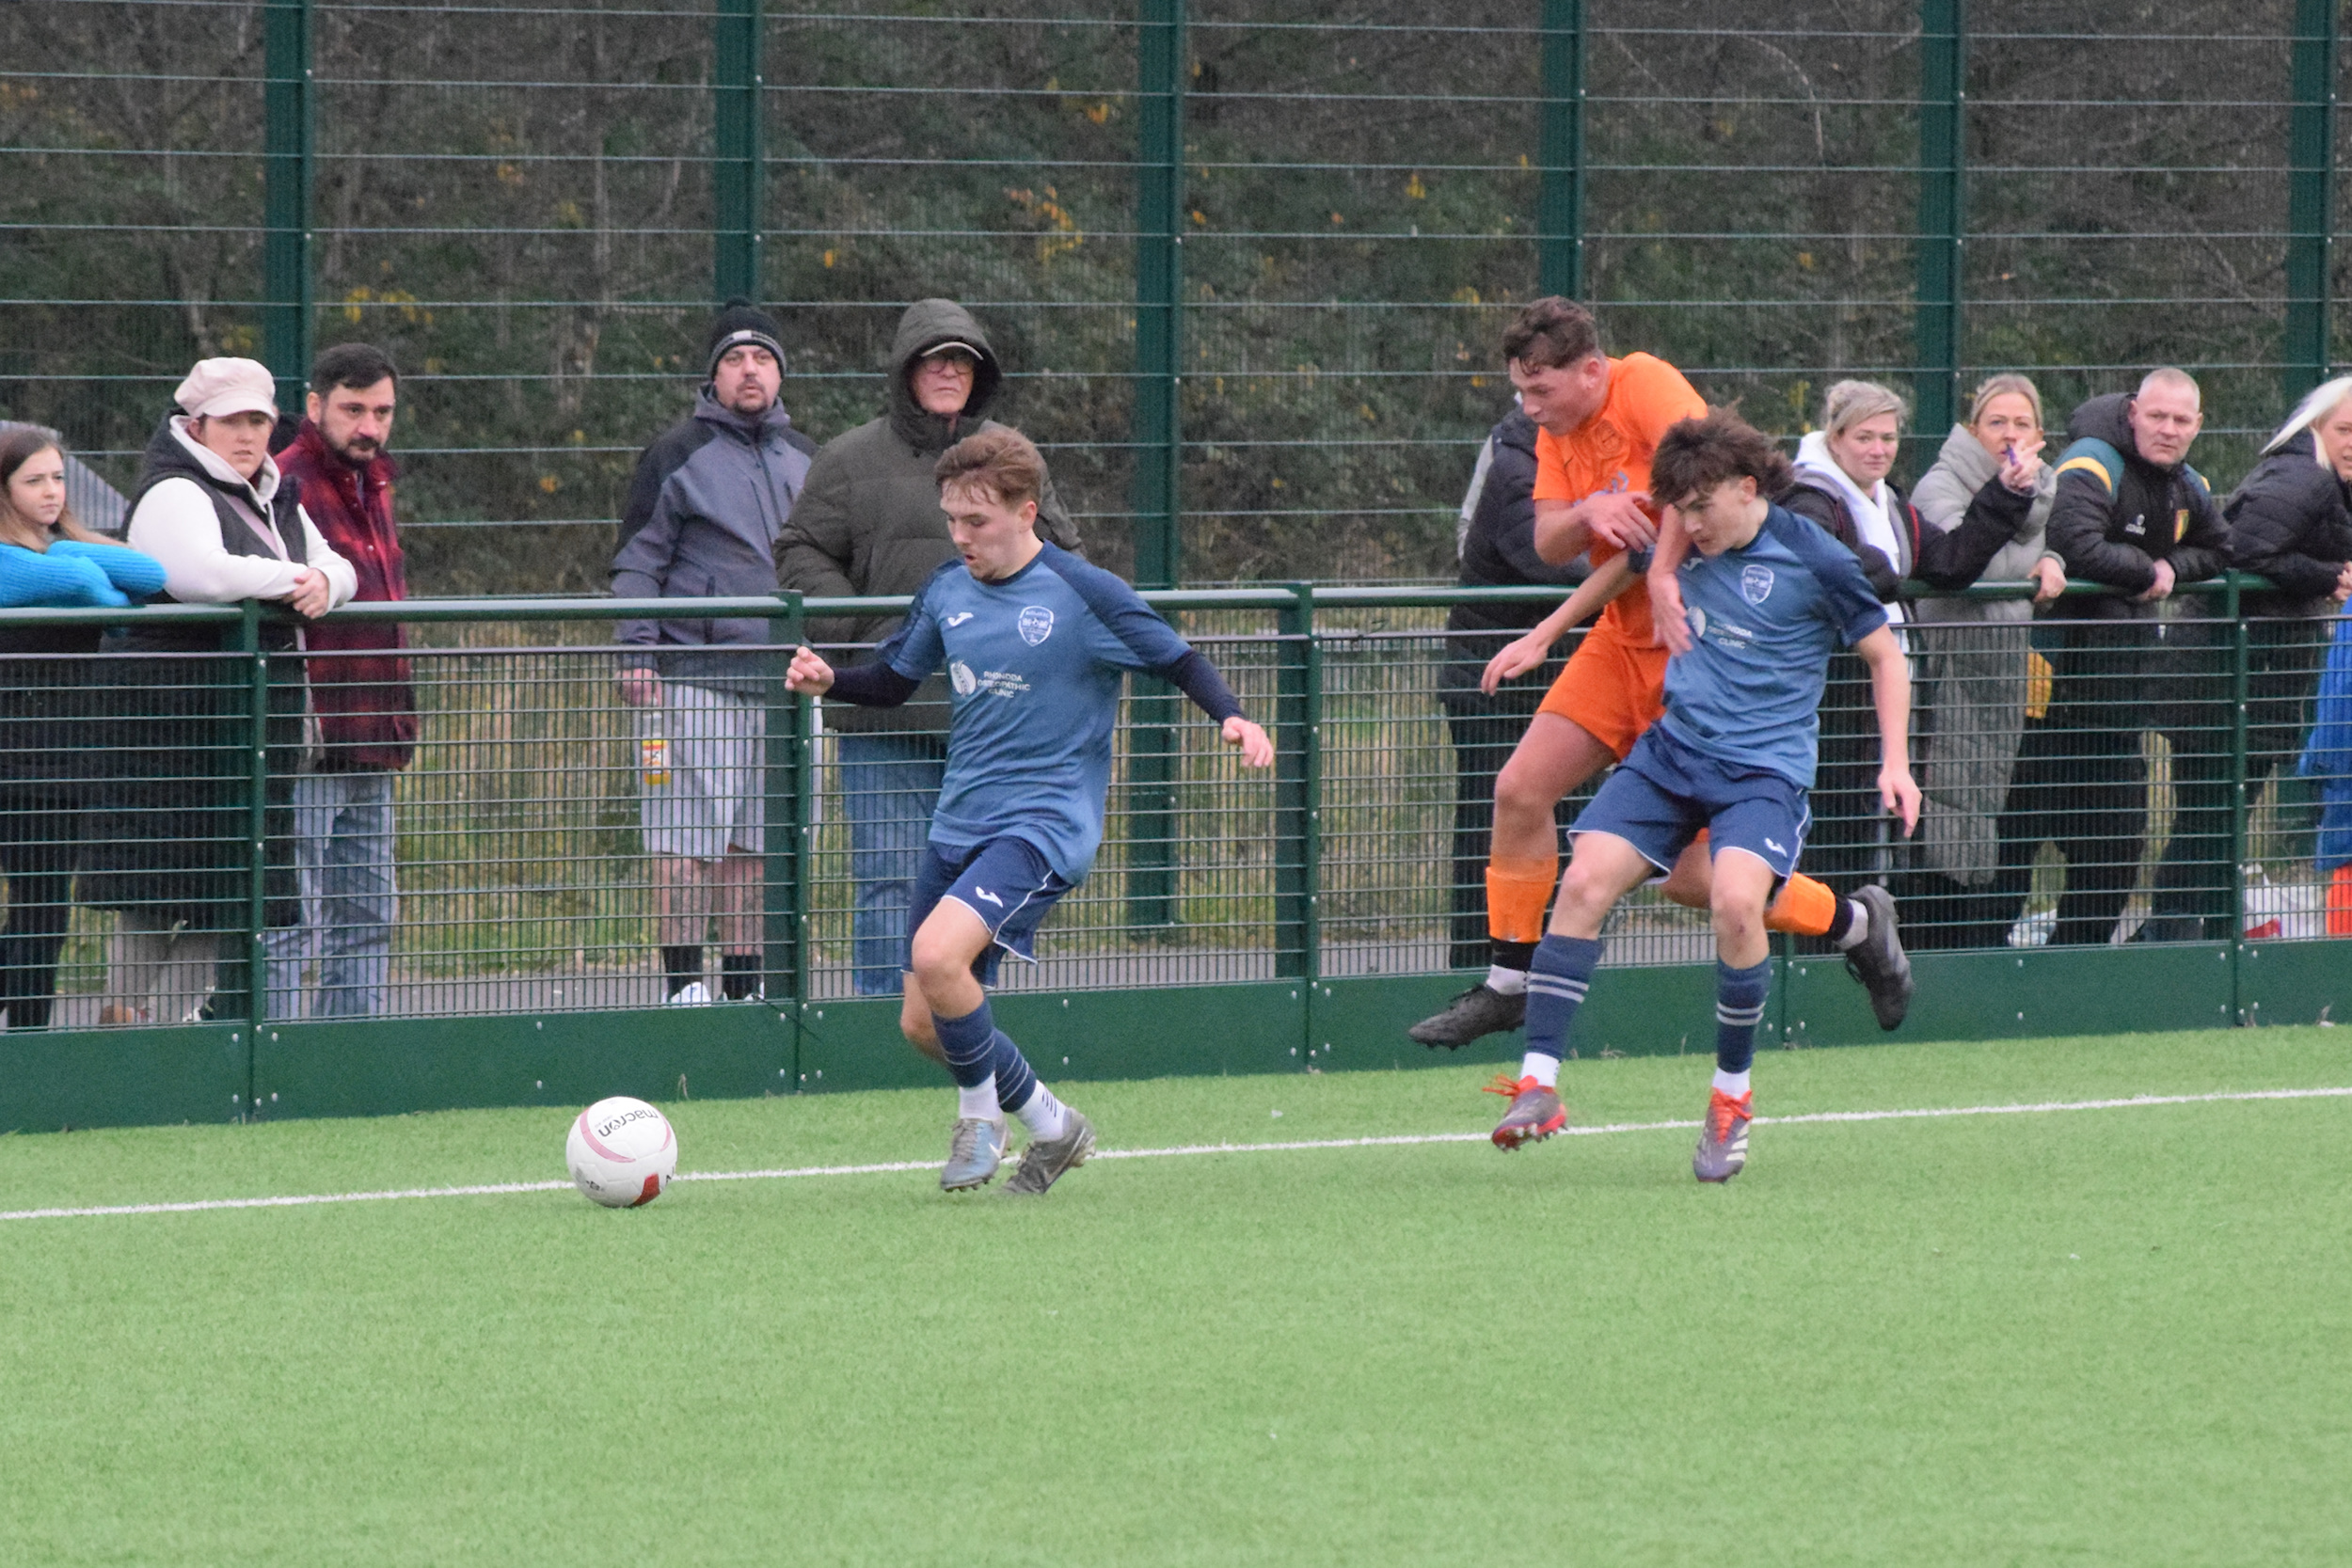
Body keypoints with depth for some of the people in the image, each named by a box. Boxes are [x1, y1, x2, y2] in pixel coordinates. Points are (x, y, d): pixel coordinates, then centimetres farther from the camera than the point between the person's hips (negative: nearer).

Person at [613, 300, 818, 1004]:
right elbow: (638, 562, -1)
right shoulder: (679, 455, 1)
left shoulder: (804, 459, 17)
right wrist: (637, 654, -10)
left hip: (785, 675, 5)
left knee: (756, 840, 6)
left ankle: (745, 982, 11)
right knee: (687, 837, -8)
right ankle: (682, 982, -7)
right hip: (695, 675, -5)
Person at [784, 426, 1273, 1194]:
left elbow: (1178, 661, -2)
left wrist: (1232, 717, -20)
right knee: (923, 1024, 5)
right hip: (959, 824, 7)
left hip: (1046, 821, -7)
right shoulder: (947, 590, 6)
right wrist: (828, 680, -2)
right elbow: (892, 681, 18)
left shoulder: (1083, 593, -10)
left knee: (937, 955, -28)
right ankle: (1051, 1126, 25)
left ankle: (981, 1111, -3)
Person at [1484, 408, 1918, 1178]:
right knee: (1585, 882, -15)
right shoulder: (1683, 542, 3)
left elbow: (1884, 655, 2)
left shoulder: (1813, 558, -10)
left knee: (1736, 901, -29)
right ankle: (1538, 1084, -12)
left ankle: (1732, 1098, -9)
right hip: (1671, 747, 5)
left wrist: (1895, 761, -5)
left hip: (1763, 767, -5)